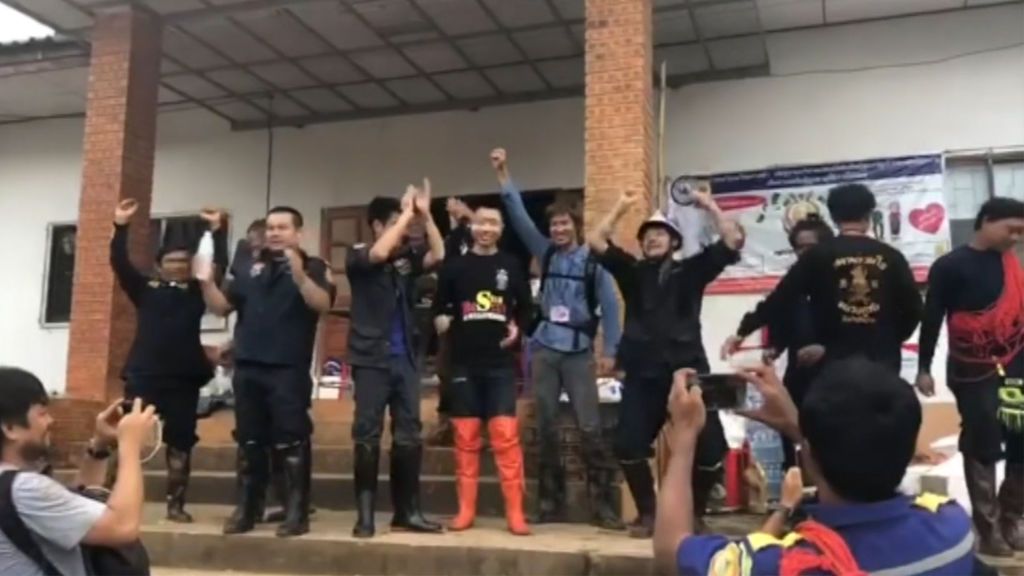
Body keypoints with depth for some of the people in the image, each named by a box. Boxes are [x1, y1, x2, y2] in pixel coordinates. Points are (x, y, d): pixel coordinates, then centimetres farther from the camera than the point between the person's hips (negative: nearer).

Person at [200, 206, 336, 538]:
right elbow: (222, 307, 14)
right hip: (247, 367, 5)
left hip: (289, 369, -5)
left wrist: (299, 275, -30)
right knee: (249, 441, 10)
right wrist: (206, 282, -4)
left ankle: (297, 513, 0)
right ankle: (247, 510, 19)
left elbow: (322, 304, -16)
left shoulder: (312, 267, 2)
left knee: (291, 441, -5)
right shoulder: (252, 270, 16)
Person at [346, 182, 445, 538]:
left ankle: (407, 511, 15)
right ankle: (365, 514, 7)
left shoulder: (406, 258, 10)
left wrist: (425, 215, -7)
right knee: (368, 436, -1)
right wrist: (407, 213, -13)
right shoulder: (358, 257, -1)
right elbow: (378, 253, -21)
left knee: (409, 436, 6)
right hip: (371, 359, -4)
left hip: (405, 359, 5)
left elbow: (438, 255, -2)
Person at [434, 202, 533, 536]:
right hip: (464, 363, 1)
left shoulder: (512, 266, 7)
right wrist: (441, 321, -12)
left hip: (501, 363, -1)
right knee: (465, 437, 6)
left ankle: (515, 513, -1)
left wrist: (518, 328, -2)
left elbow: (526, 307, 16)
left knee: (506, 436, -7)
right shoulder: (455, 266, 7)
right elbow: (439, 306, 9)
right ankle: (466, 510, 15)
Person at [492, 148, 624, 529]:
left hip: (579, 352, -3)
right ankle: (551, 503, 16)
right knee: (546, 428, 7)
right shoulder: (545, 253, 7)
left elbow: (609, 305, -1)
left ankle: (603, 505, 2)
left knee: (589, 428, -5)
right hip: (544, 349, 4)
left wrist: (609, 351, -7)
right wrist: (503, 174, -1)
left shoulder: (593, 261, -2)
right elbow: (519, 217, 4)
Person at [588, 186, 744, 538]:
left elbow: (734, 241, 3)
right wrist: (621, 208, 7)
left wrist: (709, 205, 4)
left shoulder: (691, 271, 10)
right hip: (642, 374, 1)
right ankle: (647, 513, 14)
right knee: (628, 446, -7)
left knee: (710, 447, -6)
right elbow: (596, 242, 5)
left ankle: (695, 512, 17)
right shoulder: (633, 272, 13)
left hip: (688, 370, -1)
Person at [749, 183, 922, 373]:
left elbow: (780, 299, -6)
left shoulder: (819, 255, -4)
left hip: (835, 361, -2)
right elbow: (913, 308, 5)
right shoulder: (890, 256, 3)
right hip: (883, 361, 2)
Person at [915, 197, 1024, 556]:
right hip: (974, 372, -5)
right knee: (982, 449, 3)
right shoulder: (951, 267, -8)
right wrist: (924, 368, -6)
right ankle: (989, 529, 15)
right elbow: (932, 319, -6)